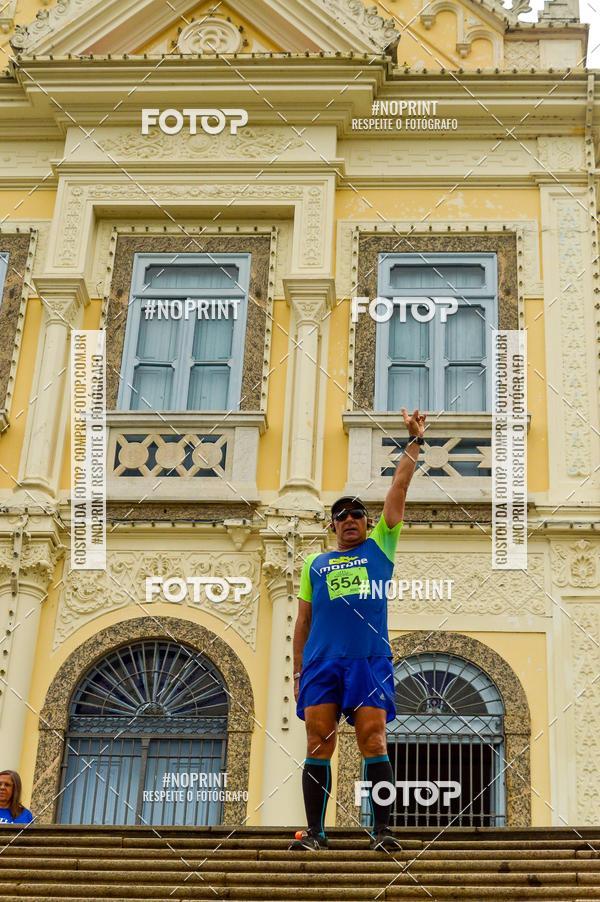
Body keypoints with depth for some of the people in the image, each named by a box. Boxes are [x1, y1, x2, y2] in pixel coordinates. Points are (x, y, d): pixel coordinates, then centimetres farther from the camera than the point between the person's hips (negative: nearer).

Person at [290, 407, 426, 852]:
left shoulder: (379, 547, 16)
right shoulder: (314, 564, 21)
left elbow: (399, 489, 11)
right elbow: (303, 620, 18)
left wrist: (414, 442, 7)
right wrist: (297, 668, 11)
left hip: (370, 659, -2)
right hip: (321, 660, 2)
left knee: (373, 739, -9)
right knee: (319, 743, -2)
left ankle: (382, 829, -9)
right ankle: (315, 831, 2)